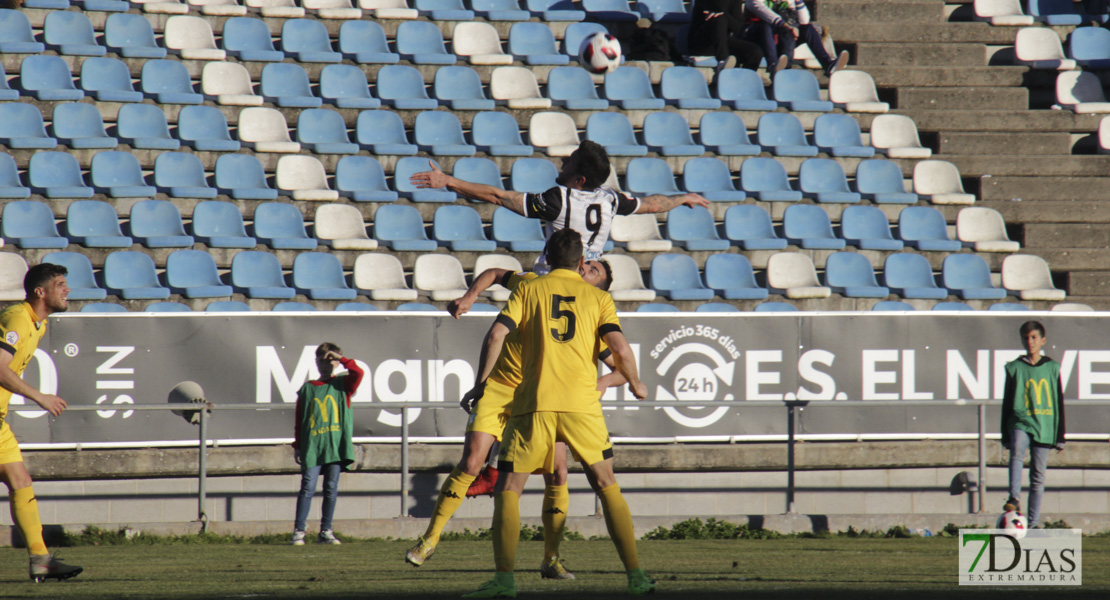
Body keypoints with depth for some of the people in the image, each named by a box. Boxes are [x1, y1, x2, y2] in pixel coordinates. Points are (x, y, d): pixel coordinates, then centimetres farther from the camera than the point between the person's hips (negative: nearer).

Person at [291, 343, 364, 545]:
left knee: (331, 489, 2)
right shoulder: (307, 389, 11)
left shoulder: (343, 384, 9)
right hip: (312, 446, 0)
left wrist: (341, 358, -5)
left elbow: (357, 373, -13)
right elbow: (299, 420, 12)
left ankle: (326, 531, 9)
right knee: (308, 488, -6)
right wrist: (297, 446, 8)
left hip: (335, 445, 0)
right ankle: (298, 531, -5)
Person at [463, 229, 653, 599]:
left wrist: (480, 383, 4)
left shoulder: (528, 290, 9)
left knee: (508, 489, 6)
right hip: (583, 403, 1)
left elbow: (497, 335, -4)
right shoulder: (598, 298, 10)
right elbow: (620, 349, -2)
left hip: (534, 403, -1)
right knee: (606, 485, 15)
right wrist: (635, 384, 16)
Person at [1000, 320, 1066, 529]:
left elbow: (1059, 403, 14)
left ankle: (1033, 523, 4)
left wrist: (1060, 436, 10)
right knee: (1017, 452, -33)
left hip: (1044, 427, 1)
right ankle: (1014, 499, -43)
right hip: (1020, 422, -1)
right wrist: (1006, 436, 7)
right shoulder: (1014, 368, 8)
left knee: (1038, 476, 1)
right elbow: (1007, 402, 11)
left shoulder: (1051, 368, 10)